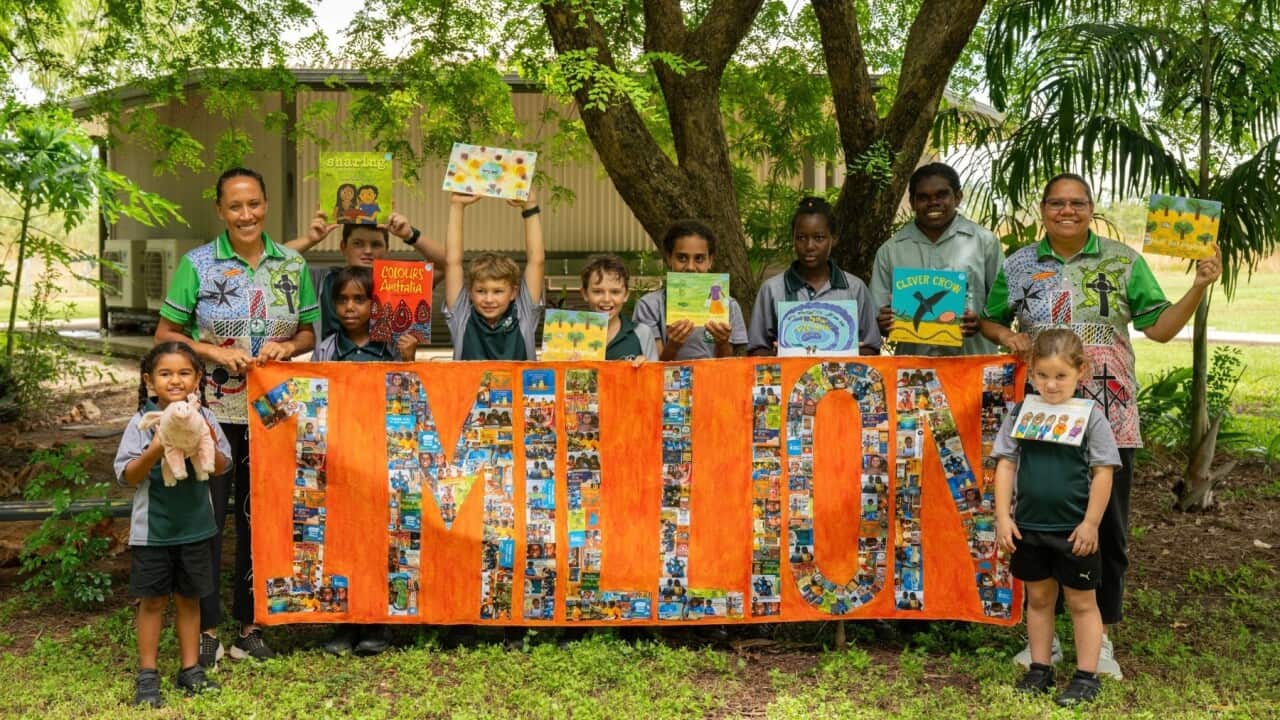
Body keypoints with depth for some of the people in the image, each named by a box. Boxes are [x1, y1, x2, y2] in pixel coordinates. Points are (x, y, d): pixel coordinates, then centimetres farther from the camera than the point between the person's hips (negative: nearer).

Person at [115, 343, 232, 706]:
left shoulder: (204, 418, -1)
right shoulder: (142, 422, -8)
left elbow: (221, 468, 2)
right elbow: (127, 475, -10)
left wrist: (210, 446, -17)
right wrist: (154, 451, -25)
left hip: (194, 525, 2)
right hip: (153, 528, -2)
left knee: (189, 598, 13)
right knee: (152, 600, 6)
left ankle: (190, 668, 24)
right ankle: (148, 675, 16)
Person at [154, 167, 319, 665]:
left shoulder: (292, 265, 4)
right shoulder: (197, 264, -4)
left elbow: (309, 333, 11)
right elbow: (164, 335, -2)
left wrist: (286, 347, -10)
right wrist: (214, 352, -16)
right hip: (211, 413, -2)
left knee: (260, 517, 10)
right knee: (207, 517, 3)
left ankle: (250, 624, 24)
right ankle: (206, 628, 16)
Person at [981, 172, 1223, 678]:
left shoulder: (1123, 262, 2)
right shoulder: (1018, 266, 5)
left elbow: (1160, 328, -1)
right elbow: (988, 319, 14)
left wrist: (1199, 288, -13)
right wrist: (1005, 336, -6)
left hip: (1108, 422, -1)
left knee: (1108, 530, 5)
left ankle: (1100, 639, 20)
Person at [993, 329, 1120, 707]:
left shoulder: (1091, 416, -9)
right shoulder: (1020, 414, 0)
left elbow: (1103, 472, -9)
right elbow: (1005, 464, 2)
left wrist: (1090, 524, -11)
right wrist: (1003, 517, -3)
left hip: (1074, 530, -3)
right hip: (1029, 527, 3)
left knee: (1082, 602, 9)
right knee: (1038, 598, 15)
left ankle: (1086, 676, 18)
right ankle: (1040, 669, 27)